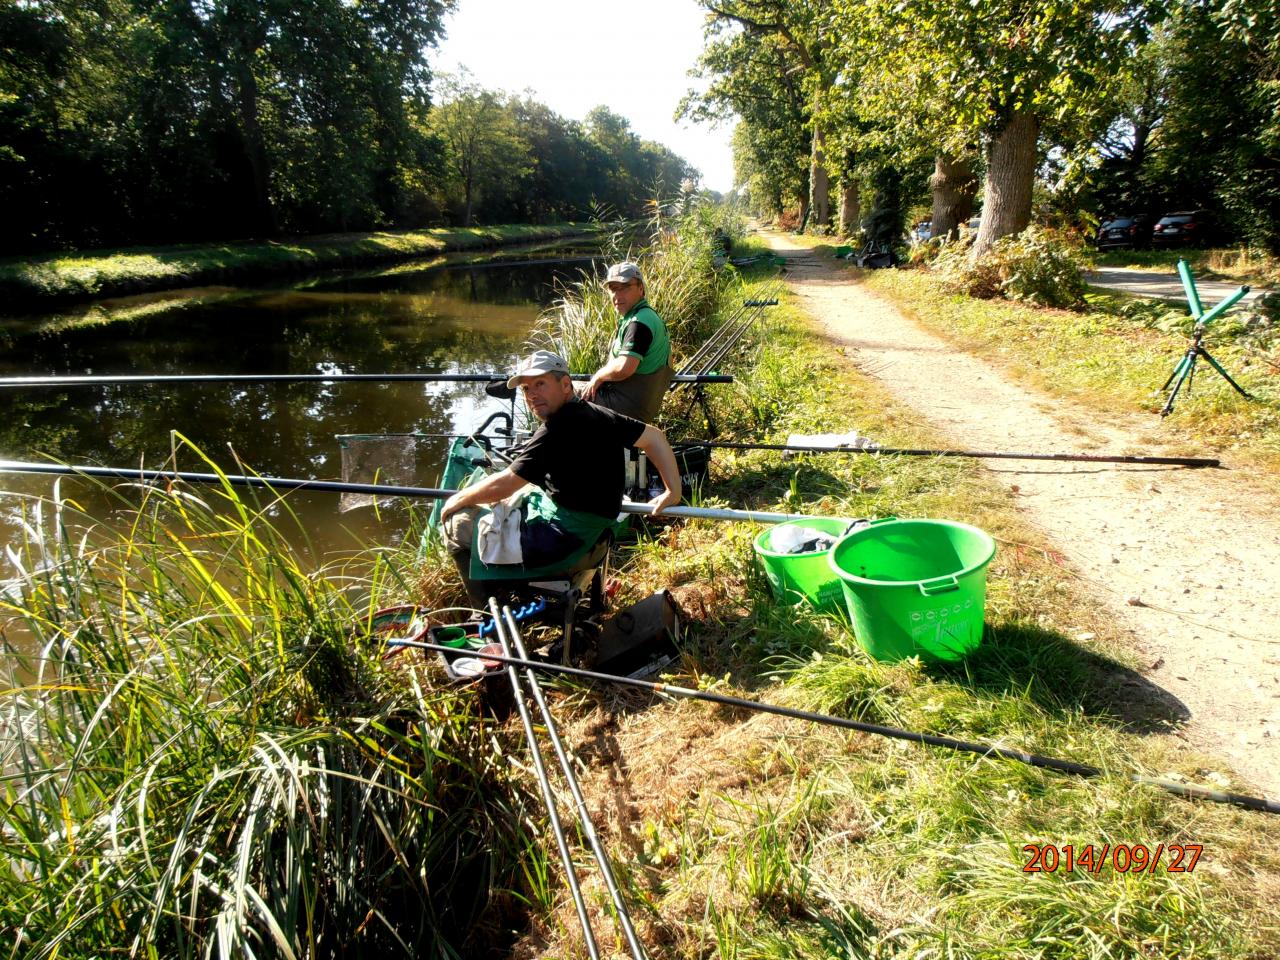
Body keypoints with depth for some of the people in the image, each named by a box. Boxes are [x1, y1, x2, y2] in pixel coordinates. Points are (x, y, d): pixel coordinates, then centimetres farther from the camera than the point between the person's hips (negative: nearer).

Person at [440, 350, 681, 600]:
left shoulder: (557, 429, -24)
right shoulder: (599, 414, 2)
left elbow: (503, 486, -20)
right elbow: (654, 437, 10)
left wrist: (459, 499, -3)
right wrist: (673, 491, 12)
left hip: (561, 542, -10)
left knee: (456, 521, 1)